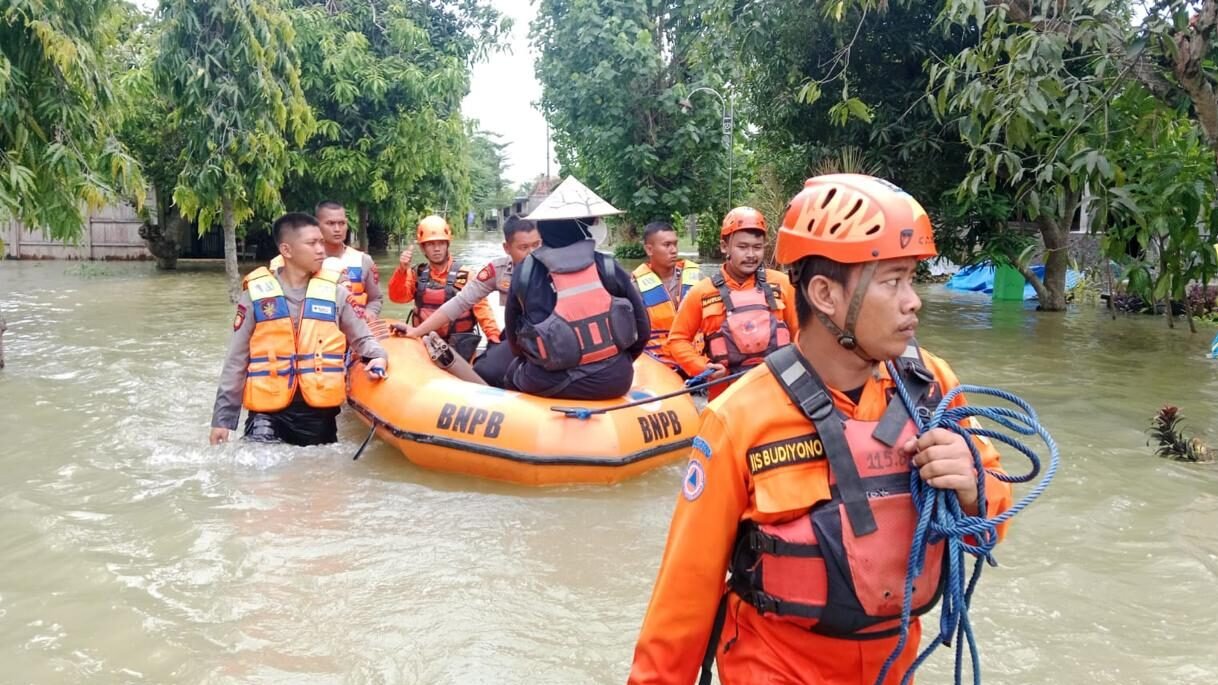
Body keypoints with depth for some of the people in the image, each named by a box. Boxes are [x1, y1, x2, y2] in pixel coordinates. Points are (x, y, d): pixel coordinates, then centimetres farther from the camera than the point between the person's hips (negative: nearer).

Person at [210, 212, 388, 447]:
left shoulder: (335, 292, 2)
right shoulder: (257, 292, -1)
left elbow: (361, 338, 11)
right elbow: (236, 361, 2)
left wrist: (377, 356, -13)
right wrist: (223, 417, 1)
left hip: (319, 408, 1)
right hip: (267, 409, -1)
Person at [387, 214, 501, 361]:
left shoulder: (465, 275, -6)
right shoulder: (417, 274, 5)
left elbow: (482, 309, -12)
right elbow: (397, 297, -5)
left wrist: (494, 338, -26)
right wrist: (402, 270, -23)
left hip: (458, 348, -3)